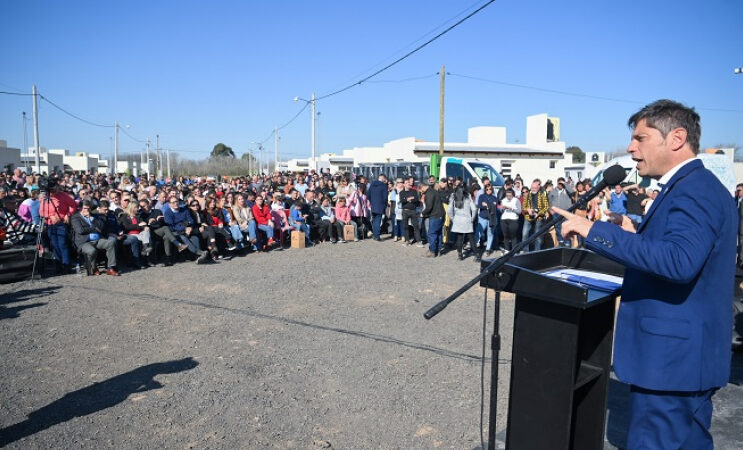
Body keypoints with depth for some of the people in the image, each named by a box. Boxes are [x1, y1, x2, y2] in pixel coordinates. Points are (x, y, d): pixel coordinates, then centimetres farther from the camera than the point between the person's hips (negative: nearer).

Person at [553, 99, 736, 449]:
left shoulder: (692, 190, -18)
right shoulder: (699, 187, 14)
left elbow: (681, 262, -34)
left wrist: (595, 231, -32)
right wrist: (636, 235, 7)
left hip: (671, 357, -11)